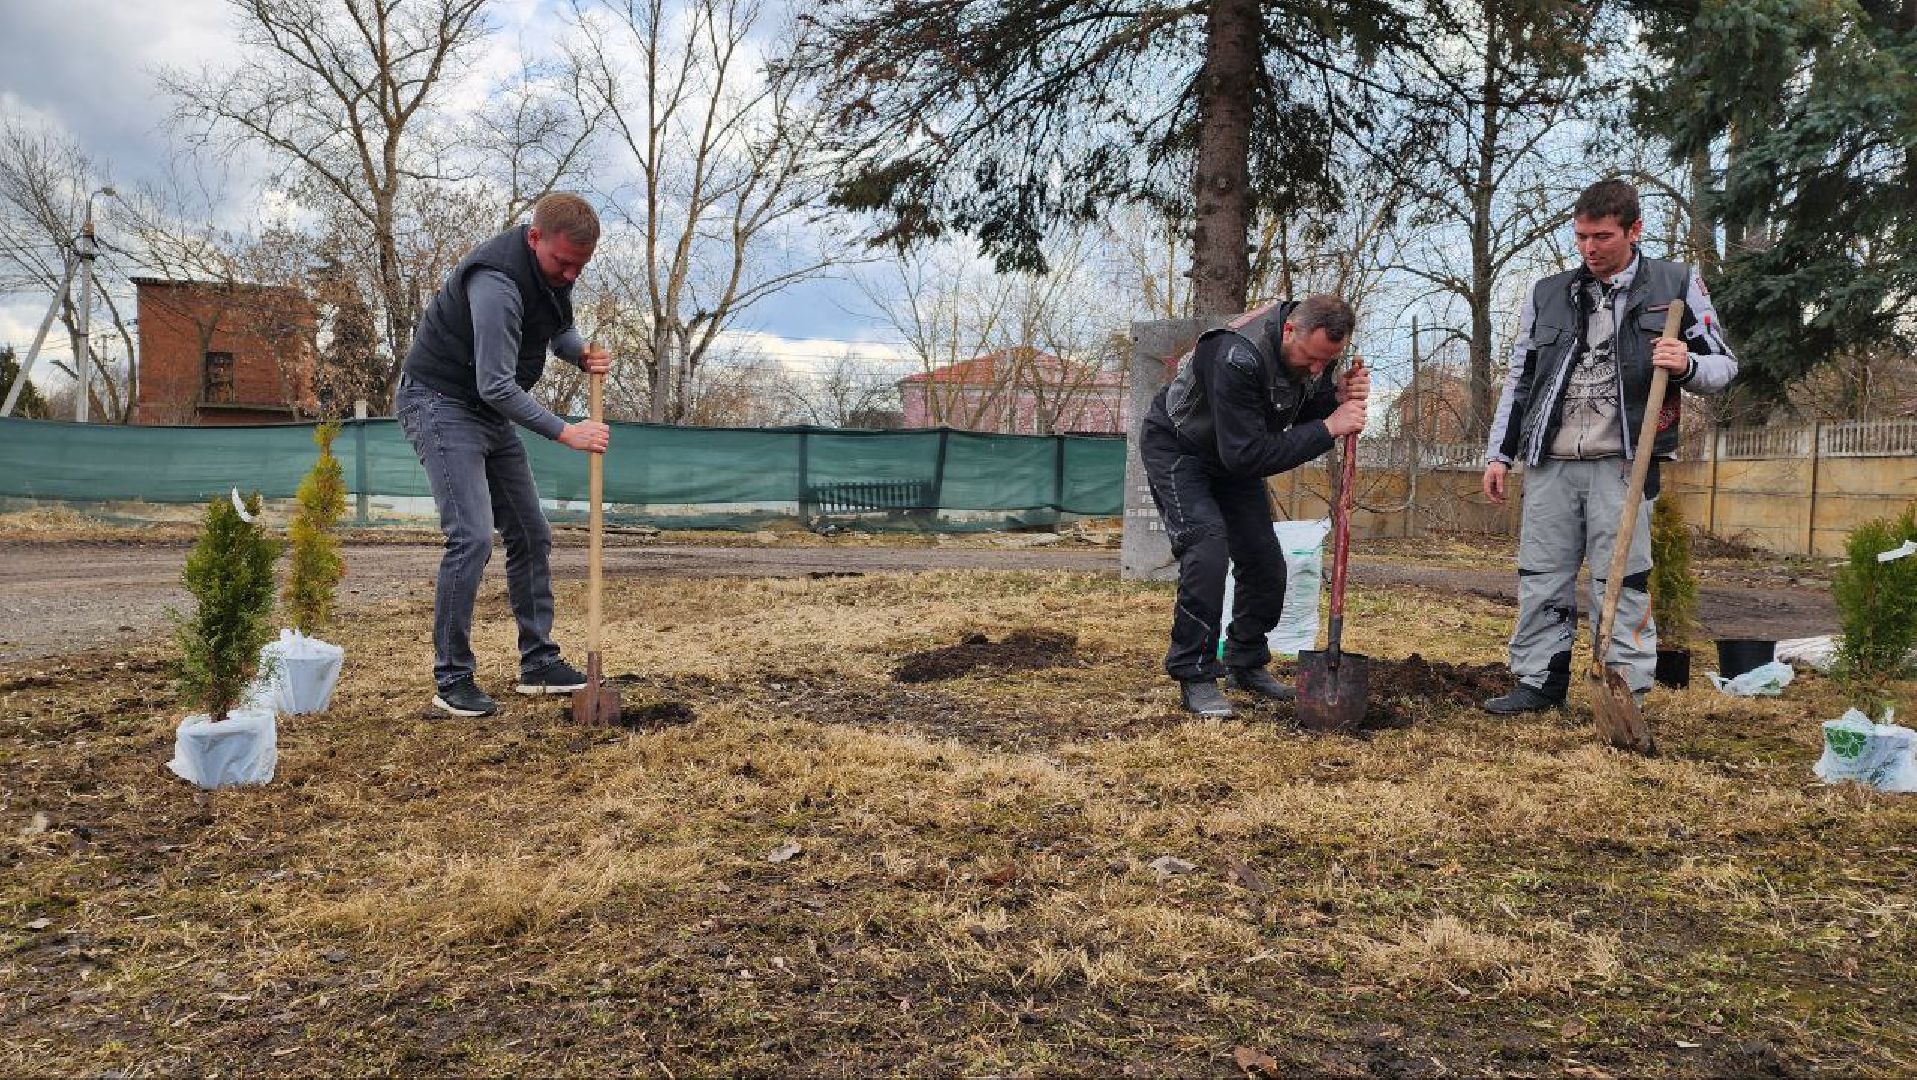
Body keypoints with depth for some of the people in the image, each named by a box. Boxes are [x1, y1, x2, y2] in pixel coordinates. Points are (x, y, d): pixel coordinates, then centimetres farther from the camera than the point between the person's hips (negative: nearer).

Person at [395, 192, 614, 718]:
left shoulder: (555, 267, -2)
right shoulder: (497, 283, -30)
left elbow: (559, 328, 16)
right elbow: (497, 384, -30)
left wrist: (582, 353, -7)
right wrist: (565, 432, -27)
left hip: (491, 411, 9)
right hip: (439, 400, -9)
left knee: (531, 534, 7)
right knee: (472, 537, -19)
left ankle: (538, 663, 16)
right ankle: (451, 679, -8)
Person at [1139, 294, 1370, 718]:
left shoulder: (1315, 346, -14)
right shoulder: (1239, 357, -39)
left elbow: (1303, 417, -3)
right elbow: (1246, 456, -40)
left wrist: (1338, 396, -24)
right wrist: (1328, 429, -38)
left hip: (1233, 454, 8)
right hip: (1176, 448, -8)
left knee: (1265, 562, 4)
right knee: (1208, 547, -25)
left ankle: (1246, 664, 23)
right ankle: (1194, 677, -15)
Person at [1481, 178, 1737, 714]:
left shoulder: (1676, 284, 6)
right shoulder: (1547, 294, 13)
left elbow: (1723, 364, 9)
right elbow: (1519, 380, 18)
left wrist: (1687, 365, -14)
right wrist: (1499, 453, 13)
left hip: (1621, 463, -3)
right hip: (1550, 463, 3)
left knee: (1621, 582, -3)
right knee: (1541, 579, 5)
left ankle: (1627, 694, 5)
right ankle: (1539, 681, 14)